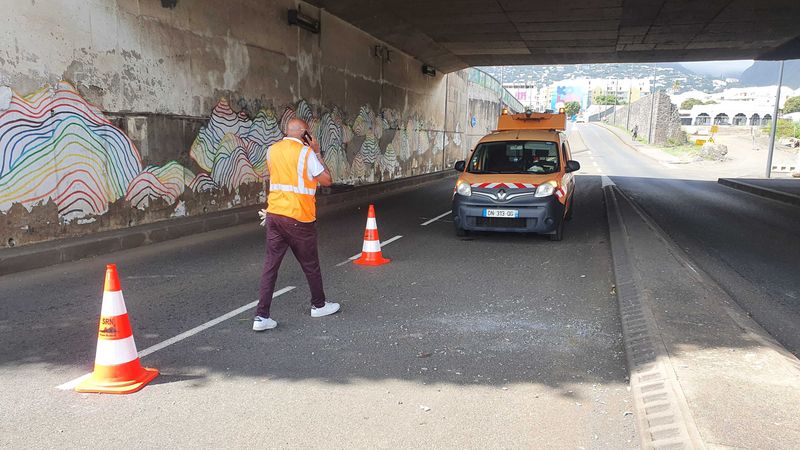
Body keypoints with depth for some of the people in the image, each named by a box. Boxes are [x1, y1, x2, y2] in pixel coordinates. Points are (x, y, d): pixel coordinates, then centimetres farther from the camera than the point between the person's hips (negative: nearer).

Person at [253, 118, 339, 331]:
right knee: (310, 264, 13)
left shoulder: (272, 150, 7)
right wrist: (317, 153, -1)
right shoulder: (306, 152, -11)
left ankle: (262, 316, 0)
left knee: (271, 264, 5)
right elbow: (327, 180, -8)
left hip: (274, 215, 5)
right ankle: (318, 305, 31)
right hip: (299, 218, -5)